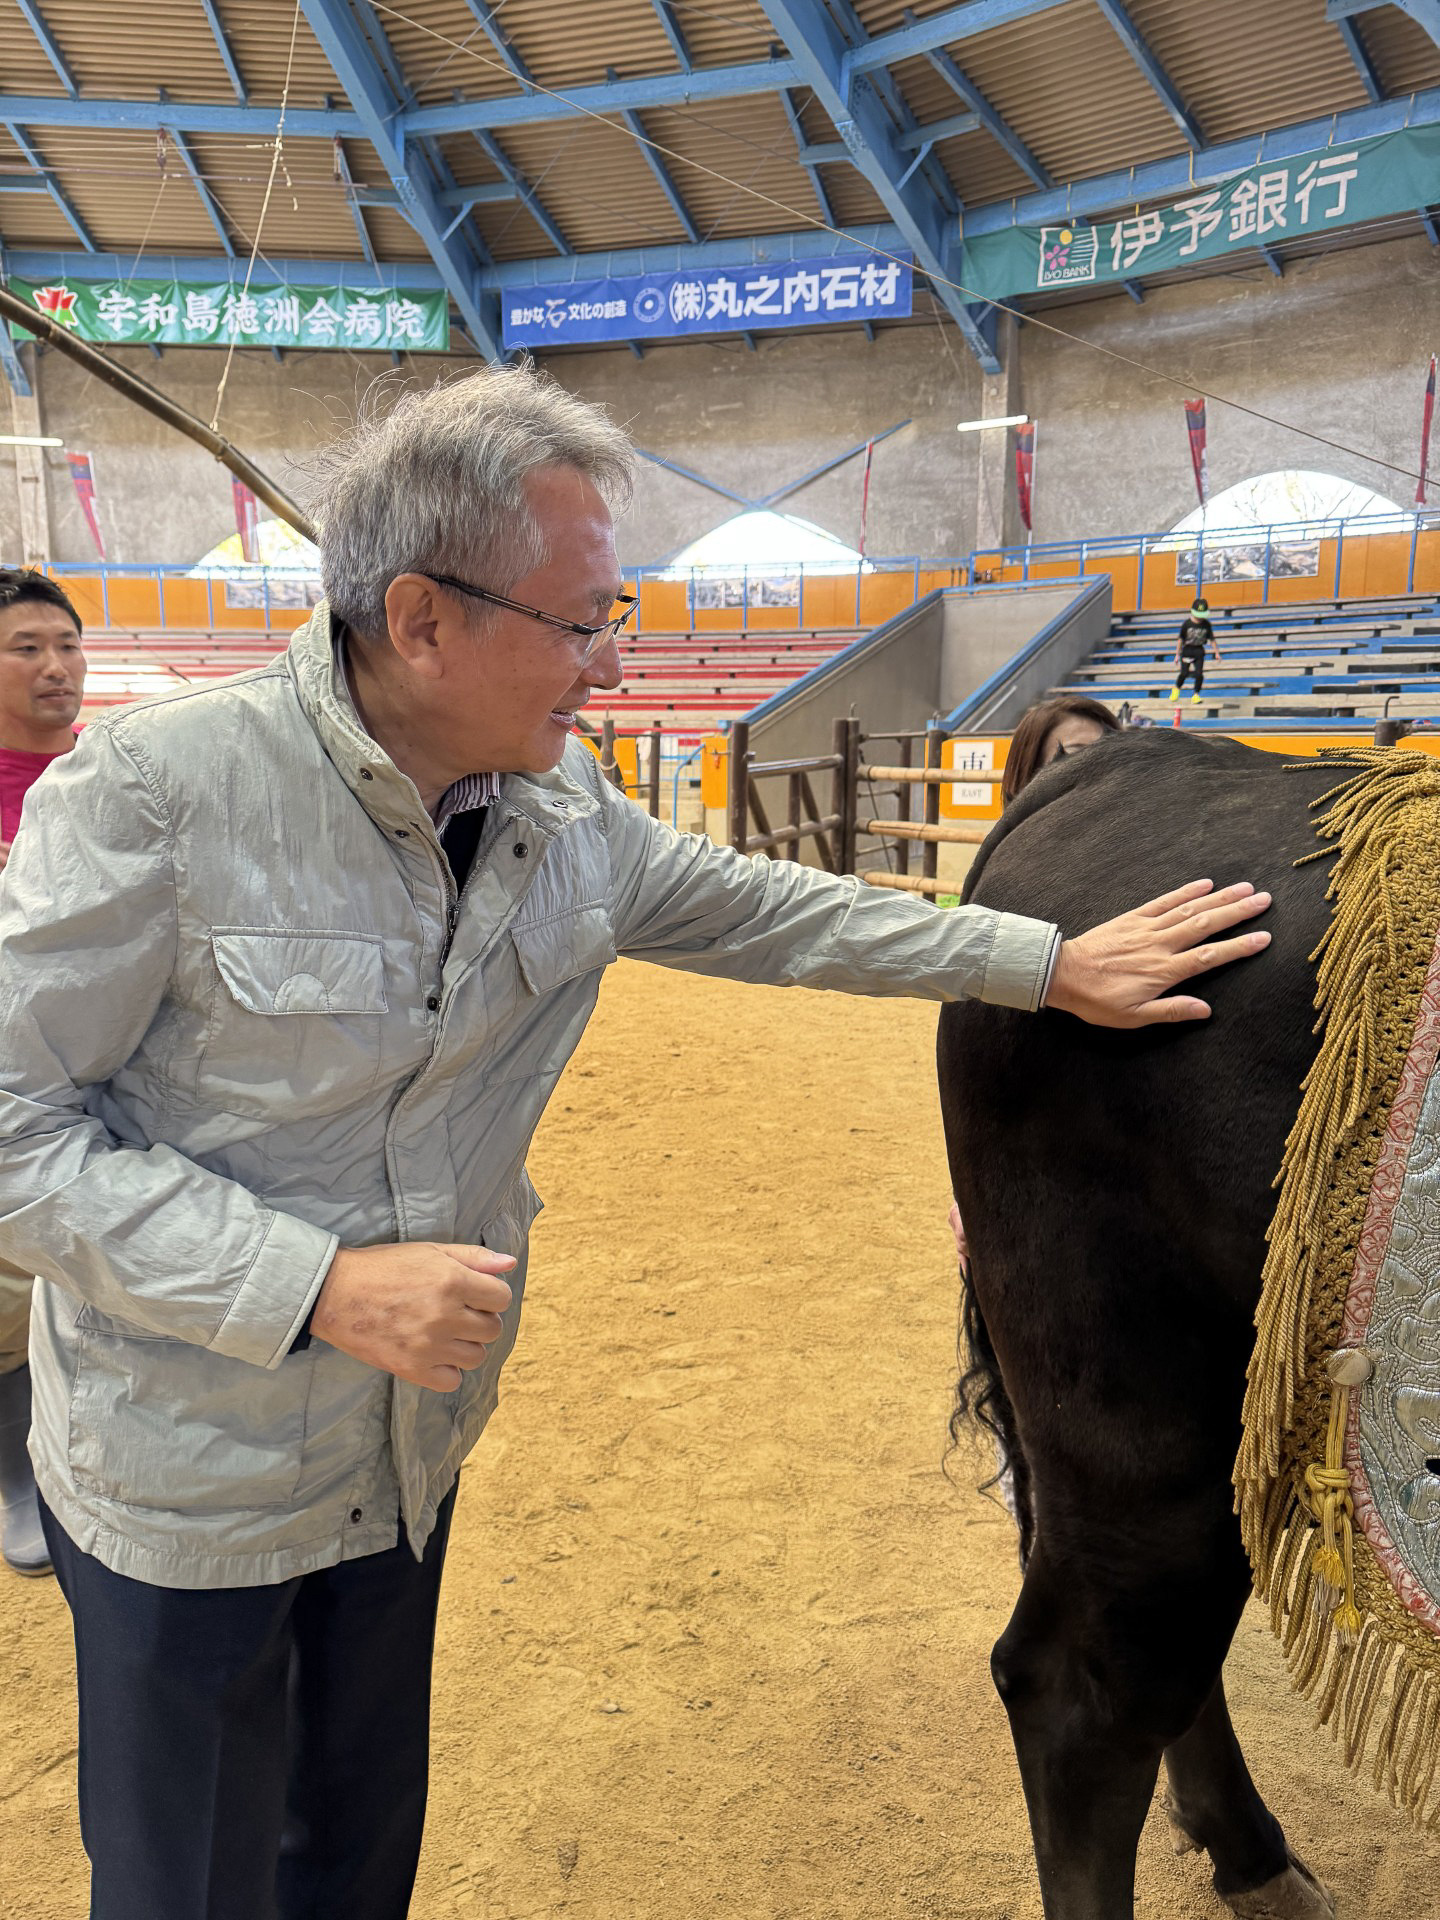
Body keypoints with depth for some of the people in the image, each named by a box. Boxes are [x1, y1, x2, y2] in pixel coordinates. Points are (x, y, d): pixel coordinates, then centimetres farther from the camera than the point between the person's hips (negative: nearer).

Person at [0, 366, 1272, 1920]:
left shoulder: (567, 818, -5)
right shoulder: (158, 790, -24)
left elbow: (763, 911, 7)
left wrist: (1053, 963, 8)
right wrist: (321, 1284, -27)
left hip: (410, 1455, 5)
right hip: (191, 1487, -5)